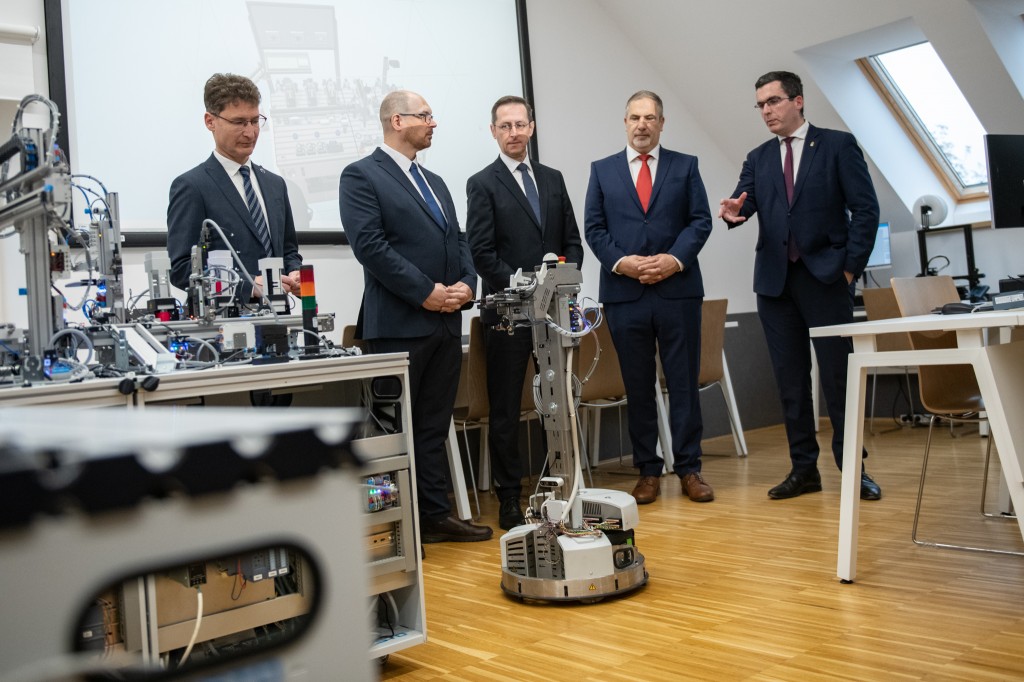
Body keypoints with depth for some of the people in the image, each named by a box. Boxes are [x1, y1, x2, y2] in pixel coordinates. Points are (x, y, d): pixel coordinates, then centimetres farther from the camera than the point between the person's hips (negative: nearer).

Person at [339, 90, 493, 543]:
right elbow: (369, 245, -15)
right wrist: (427, 293, -16)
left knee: (433, 427, 12)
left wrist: (466, 285, -1)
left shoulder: (434, 182, 21)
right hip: (398, 324, -7)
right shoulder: (362, 176, -4)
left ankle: (436, 515, 20)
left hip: (446, 322, 8)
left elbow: (458, 241, 19)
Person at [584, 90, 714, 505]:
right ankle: (648, 471, 14)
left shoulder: (685, 167, 10)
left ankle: (689, 468, 11)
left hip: (678, 288, 0)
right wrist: (620, 261, -10)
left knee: (684, 383, 3)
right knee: (638, 387, 6)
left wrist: (676, 258, -12)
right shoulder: (602, 170, 11)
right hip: (624, 292, 1)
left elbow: (701, 220, 3)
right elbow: (593, 228, 6)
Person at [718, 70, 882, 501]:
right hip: (775, 281, 4)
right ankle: (804, 469, 13)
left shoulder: (838, 145, 4)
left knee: (839, 376, -2)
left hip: (825, 277, -4)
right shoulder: (758, 159, 15)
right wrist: (734, 212, -23)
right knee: (790, 380, 6)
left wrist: (851, 267, -7)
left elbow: (865, 209, -1)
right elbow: (745, 201, 1)